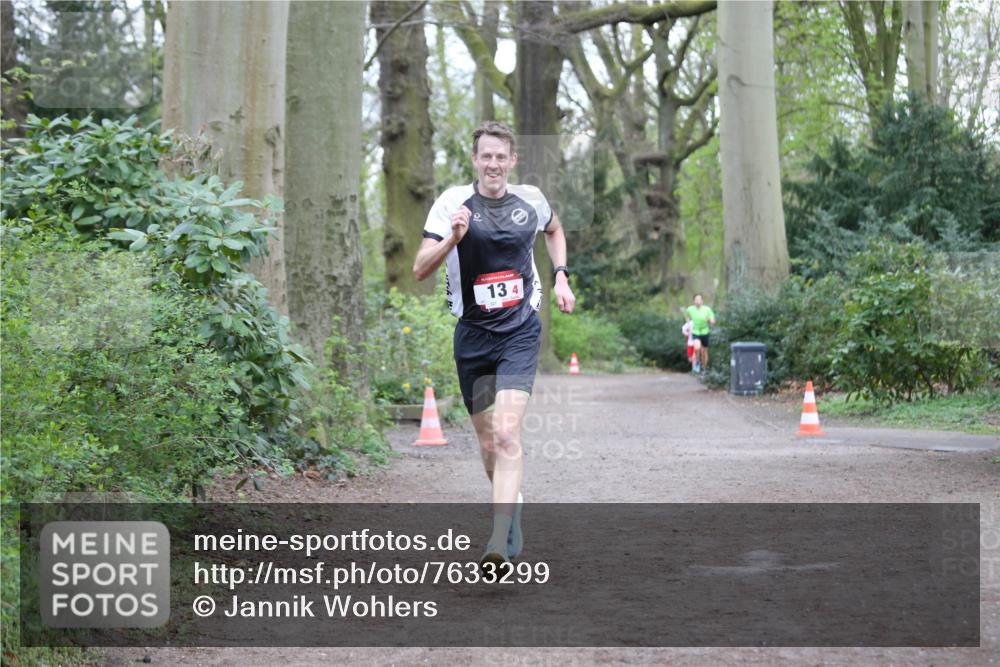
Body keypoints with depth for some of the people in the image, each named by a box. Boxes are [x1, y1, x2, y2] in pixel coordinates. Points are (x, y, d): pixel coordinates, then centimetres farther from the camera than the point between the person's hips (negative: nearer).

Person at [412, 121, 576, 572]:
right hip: (473, 334, 1)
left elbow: (554, 230, 26)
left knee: (507, 434, -18)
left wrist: (560, 276, 14)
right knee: (487, 442, 10)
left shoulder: (530, 199, 2)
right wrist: (453, 238, -26)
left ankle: (500, 546, -24)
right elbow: (420, 269, -10)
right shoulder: (454, 202, -5)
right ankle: (511, 503, 39)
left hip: (520, 332, -1)